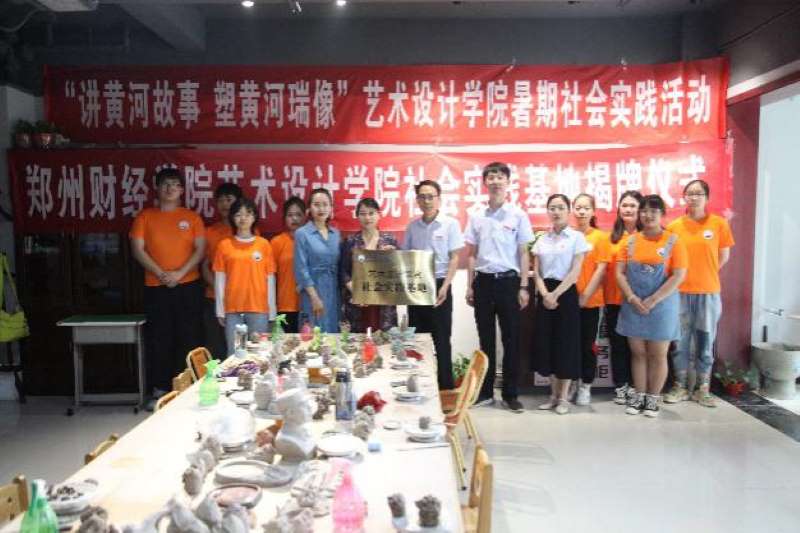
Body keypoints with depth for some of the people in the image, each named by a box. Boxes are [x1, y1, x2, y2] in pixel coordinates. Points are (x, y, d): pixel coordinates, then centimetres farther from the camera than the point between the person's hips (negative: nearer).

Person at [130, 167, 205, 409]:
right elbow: (137, 249, 0)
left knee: (189, 338, 3)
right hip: (156, 287, 0)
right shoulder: (145, 216, 7)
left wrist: (179, 273, -12)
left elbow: (200, 249, 0)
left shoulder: (191, 217, 7)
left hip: (188, 286, 0)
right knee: (158, 340, 3)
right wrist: (161, 274, -11)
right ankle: (159, 390, 12)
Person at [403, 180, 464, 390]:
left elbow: (454, 259, -5)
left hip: (439, 285, -4)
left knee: (441, 339, 3)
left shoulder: (450, 224, -3)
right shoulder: (412, 226, 7)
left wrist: (445, 287, -14)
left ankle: (446, 386, 13)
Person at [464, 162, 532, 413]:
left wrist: (523, 287, -4)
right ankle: (485, 391, 19)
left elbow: (523, 254, 1)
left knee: (511, 339, 4)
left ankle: (510, 394, 14)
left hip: (508, 280, -2)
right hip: (483, 281, 2)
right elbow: (471, 254, 10)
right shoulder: (476, 217, 7)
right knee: (486, 339, 10)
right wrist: (469, 286, 7)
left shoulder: (518, 215, 0)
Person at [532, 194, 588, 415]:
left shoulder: (577, 237, -3)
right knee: (546, 343, 5)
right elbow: (537, 272, 6)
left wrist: (555, 295, -14)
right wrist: (545, 295, -10)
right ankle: (553, 394, 19)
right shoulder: (541, 240, 10)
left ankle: (563, 397, 12)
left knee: (566, 343, -1)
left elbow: (575, 272, -10)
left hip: (566, 294, -4)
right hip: (545, 295, 4)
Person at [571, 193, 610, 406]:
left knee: (587, 345, 7)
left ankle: (585, 386, 19)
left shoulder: (600, 237, -1)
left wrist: (585, 296, -12)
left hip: (590, 301, -2)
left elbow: (601, 271, -6)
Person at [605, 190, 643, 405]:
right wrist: (603, 297, 2)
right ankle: (620, 386, 19)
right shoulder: (611, 237, 7)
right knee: (617, 344, 8)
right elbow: (605, 268, 7)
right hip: (614, 300, 2)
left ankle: (635, 386, 19)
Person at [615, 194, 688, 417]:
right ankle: (638, 396, 20)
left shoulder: (673, 240, -3)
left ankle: (653, 398, 17)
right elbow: (620, 273, 2)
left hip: (662, 305, -2)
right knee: (638, 352, 9)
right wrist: (632, 298, -13)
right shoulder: (630, 241, 5)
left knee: (658, 354, 5)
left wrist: (652, 301, -16)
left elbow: (679, 276, -10)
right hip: (633, 305, 3)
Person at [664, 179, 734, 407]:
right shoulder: (674, 226, 1)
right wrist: (687, 275, 2)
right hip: (680, 292, 0)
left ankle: (702, 389, 18)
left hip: (708, 292, 0)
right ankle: (680, 387, 17)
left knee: (705, 342, 7)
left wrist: (704, 275, 6)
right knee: (680, 342, 6)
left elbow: (724, 256, 7)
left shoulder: (719, 223, 0)